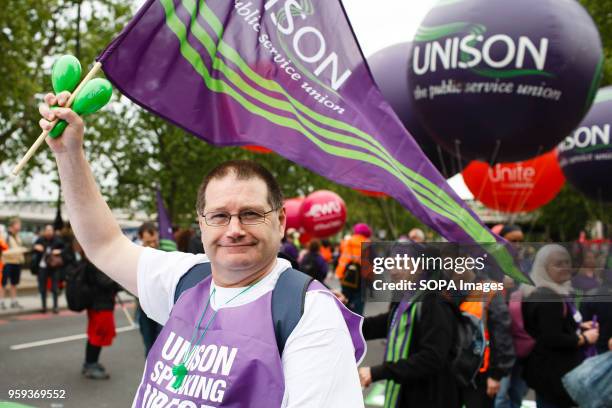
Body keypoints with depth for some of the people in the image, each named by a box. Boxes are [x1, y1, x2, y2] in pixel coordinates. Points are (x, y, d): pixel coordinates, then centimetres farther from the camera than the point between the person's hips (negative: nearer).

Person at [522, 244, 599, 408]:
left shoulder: (552, 293, 12)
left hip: (547, 369, 11)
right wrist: (584, 338, -15)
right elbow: (552, 339, -28)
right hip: (553, 373, -11)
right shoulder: (548, 298, -23)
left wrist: (579, 327, 9)